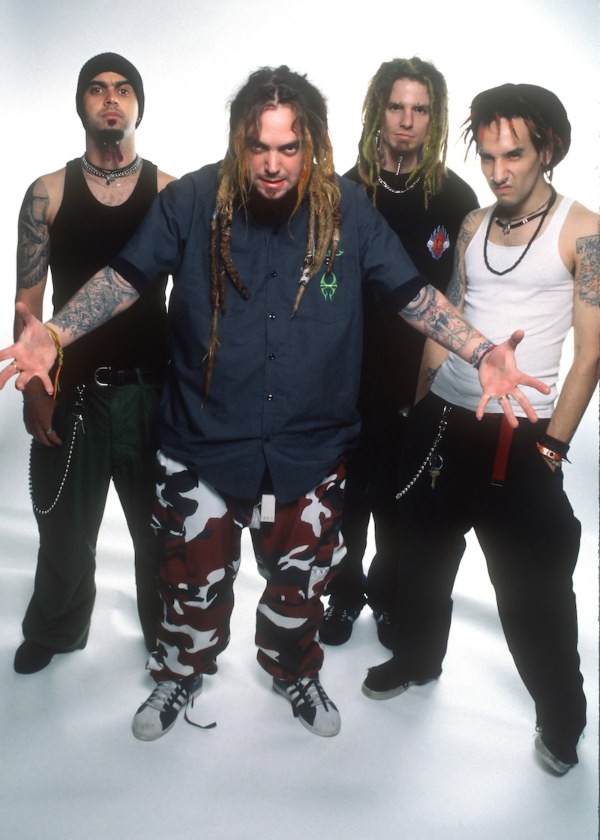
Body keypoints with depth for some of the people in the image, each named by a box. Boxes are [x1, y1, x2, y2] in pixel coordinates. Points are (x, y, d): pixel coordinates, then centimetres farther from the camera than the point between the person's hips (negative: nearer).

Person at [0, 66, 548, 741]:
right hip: (201, 444, -1)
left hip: (310, 450, 1)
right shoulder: (191, 202, -11)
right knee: (193, 579, 17)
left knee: (300, 581, 20)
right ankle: (181, 673, 48)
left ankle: (295, 673, 51)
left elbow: (413, 294, -4)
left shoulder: (349, 211, -9)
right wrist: (54, 334, -22)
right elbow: (126, 277, -7)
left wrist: (482, 353, -17)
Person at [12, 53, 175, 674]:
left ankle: (166, 632, 34)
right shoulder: (47, 194, 2)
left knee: (160, 528, 12)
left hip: (152, 390, 0)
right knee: (65, 527, 15)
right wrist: (32, 388, -5)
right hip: (72, 390, 1)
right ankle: (54, 631, 40)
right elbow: (28, 300, 2)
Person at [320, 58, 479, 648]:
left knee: (399, 504, 12)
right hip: (350, 381, 0)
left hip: (419, 384, 0)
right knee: (348, 495, 13)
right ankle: (345, 592, 36)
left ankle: (387, 595, 36)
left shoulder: (455, 197, -1)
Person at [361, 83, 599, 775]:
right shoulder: (473, 225, 9)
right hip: (441, 419, 5)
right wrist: (416, 407, 10)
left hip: (519, 433, -5)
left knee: (534, 586, 1)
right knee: (424, 551, 17)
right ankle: (417, 659, 42)